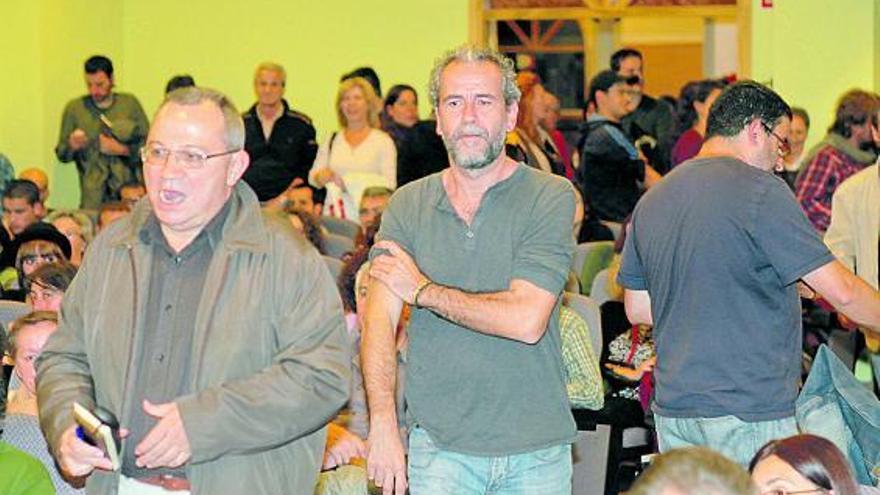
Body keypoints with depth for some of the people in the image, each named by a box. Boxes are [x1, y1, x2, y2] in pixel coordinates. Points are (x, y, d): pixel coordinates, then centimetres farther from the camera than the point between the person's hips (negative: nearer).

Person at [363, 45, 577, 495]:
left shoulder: (551, 197, -5)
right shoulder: (408, 206, 4)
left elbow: (526, 320, -16)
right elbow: (380, 323, -5)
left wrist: (424, 291, -6)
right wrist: (382, 424, -20)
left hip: (537, 446, -1)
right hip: (439, 445, 1)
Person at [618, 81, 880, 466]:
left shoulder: (652, 200, 11)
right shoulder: (759, 191, -10)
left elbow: (637, 309, 17)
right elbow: (840, 291, -11)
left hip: (673, 409, 7)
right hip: (750, 412, -7)